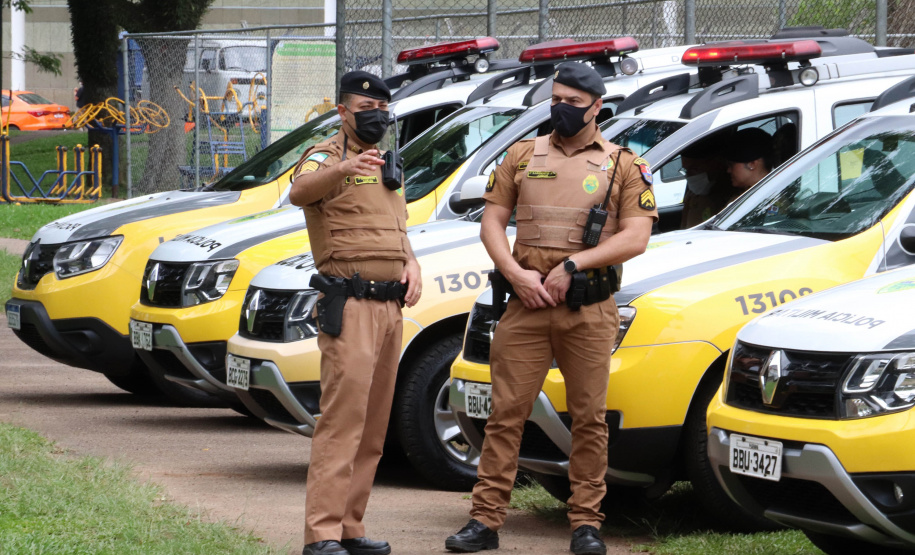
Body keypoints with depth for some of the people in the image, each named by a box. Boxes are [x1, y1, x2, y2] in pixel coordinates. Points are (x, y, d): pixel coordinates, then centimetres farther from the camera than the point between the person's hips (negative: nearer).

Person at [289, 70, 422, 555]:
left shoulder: (389, 166, 20)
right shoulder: (327, 156, -5)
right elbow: (299, 192, -29)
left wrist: (411, 263, 7)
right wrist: (343, 169, -49)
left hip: (390, 308, 8)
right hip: (349, 308, -8)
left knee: (373, 428, 9)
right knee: (343, 419, -15)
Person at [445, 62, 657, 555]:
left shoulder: (623, 166, 4)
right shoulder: (522, 156, 12)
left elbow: (635, 237, -5)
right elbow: (492, 222, 10)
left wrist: (572, 265, -13)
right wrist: (516, 273, -7)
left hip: (589, 310, -1)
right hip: (526, 306, 1)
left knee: (589, 418, 2)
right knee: (506, 413, 0)